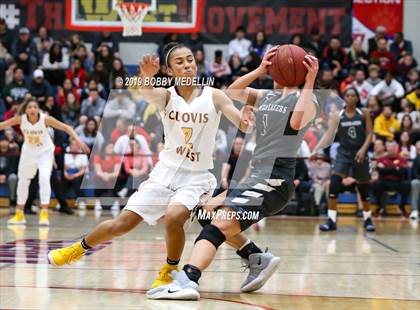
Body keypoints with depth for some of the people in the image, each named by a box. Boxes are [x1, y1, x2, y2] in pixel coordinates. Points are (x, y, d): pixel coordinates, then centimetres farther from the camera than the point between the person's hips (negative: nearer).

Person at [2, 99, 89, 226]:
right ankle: (19, 215, 29)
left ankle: (44, 214, -16)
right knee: (23, 181, 12)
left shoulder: (45, 119, -26)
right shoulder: (21, 119, -20)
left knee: (44, 178, -23)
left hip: (45, 152, -3)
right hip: (28, 152, 3)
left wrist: (78, 140, -36)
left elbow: (66, 127, -25)